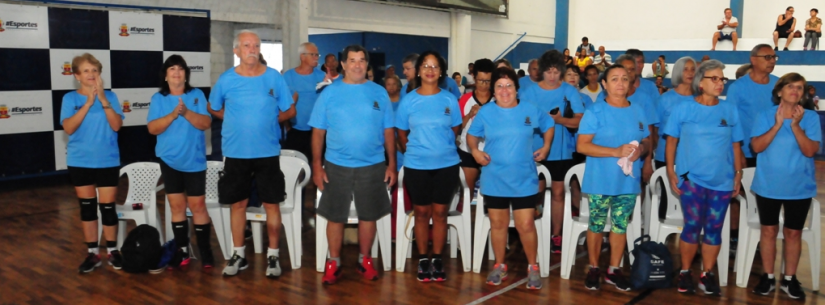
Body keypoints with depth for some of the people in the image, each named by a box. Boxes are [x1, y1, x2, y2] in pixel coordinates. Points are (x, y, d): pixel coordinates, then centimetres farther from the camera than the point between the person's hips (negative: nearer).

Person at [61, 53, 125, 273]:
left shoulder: (110, 96, -1)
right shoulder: (70, 98, 0)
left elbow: (117, 125, -10)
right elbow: (68, 128, -12)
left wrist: (103, 100, -20)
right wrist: (88, 103, -19)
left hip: (108, 161, -1)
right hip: (79, 162, 1)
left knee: (108, 206, 1)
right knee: (87, 206, 8)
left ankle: (112, 251, 16)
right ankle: (93, 253, 17)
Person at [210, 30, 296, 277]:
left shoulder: (274, 77, -1)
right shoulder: (226, 79, 0)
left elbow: (290, 111, 7)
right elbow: (214, 107, 14)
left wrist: (267, 120, 0)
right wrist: (237, 121, 4)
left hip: (268, 152, 0)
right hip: (236, 153, 1)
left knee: (271, 203, 3)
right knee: (238, 203, 9)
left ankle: (273, 255, 15)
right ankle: (239, 254, 23)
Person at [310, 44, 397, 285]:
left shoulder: (379, 93, 3)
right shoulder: (330, 93, 1)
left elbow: (388, 131, 4)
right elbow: (318, 132, 1)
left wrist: (392, 165, 0)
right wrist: (317, 165, -5)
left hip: (372, 166, 1)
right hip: (336, 166, 0)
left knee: (368, 216, 10)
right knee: (335, 216, 7)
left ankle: (365, 260, 26)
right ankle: (333, 263, 22)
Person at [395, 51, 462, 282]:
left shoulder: (449, 100, 1)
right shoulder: (408, 100, -1)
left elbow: (455, 130, 9)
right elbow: (401, 133, 6)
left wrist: (443, 148, 4)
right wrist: (412, 152, 2)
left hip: (446, 164, 0)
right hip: (416, 166, 0)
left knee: (440, 213, 7)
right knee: (421, 213, 8)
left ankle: (437, 259, 18)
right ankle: (423, 259, 20)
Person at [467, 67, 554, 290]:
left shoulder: (531, 110, 0)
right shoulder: (485, 112, 1)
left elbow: (548, 126, 16)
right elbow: (472, 135, 10)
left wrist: (546, 146, 2)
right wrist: (475, 150, -9)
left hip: (524, 181, -1)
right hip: (494, 181, 1)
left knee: (526, 226, -2)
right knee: (498, 224, 11)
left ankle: (533, 267, 18)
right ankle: (499, 266, 27)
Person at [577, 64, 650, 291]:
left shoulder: (638, 112, 8)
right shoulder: (595, 112, -8)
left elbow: (646, 141, 14)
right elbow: (582, 145, -14)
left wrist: (640, 150, -11)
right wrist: (616, 152, -22)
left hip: (629, 181, 4)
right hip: (600, 182, -4)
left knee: (621, 226, 11)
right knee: (596, 225, 6)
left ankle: (614, 270, 24)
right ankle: (593, 268, 21)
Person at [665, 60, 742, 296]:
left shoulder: (731, 111, 6)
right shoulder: (683, 109, -1)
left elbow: (735, 145, 10)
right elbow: (671, 142, 1)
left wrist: (738, 174, 6)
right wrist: (671, 172, -4)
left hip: (722, 181, 3)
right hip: (692, 179, -3)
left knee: (714, 229, 7)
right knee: (693, 227, -2)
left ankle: (707, 274, 20)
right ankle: (685, 272, 15)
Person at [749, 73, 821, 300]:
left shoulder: (811, 117, -4)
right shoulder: (766, 115, -3)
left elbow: (810, 151, -13)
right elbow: (757, 146, -13)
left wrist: (796, 125, -21)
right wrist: (778, 124, -20)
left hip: (799, 186, 0)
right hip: (768, 185, 0)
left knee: (793, 232, 9)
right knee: (769, 230, 8)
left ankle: (790, 279, 21)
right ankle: (768, 277, 20)